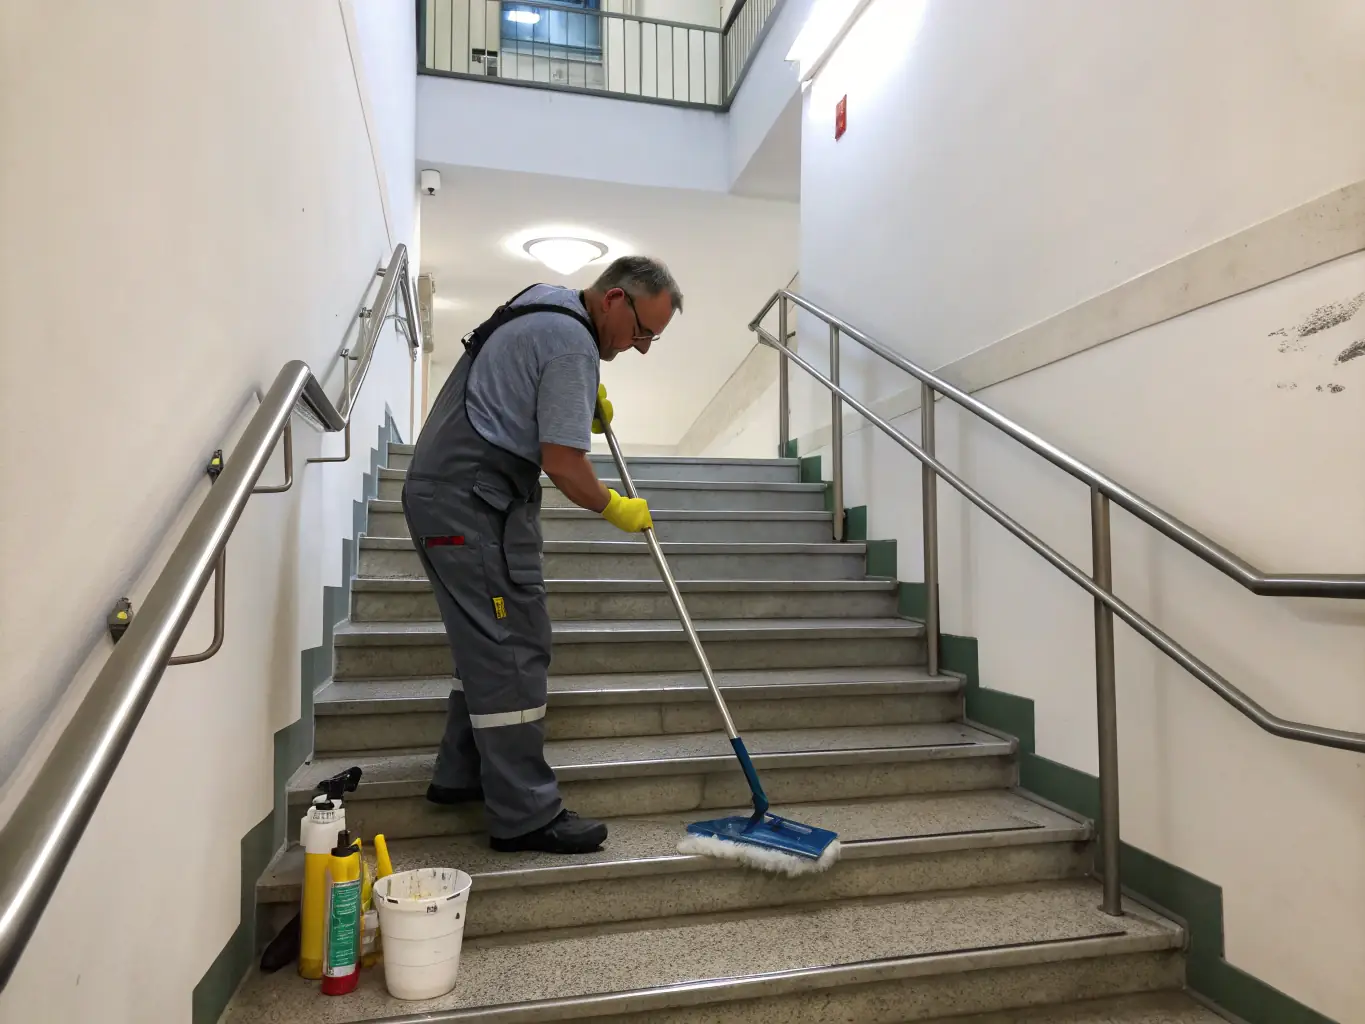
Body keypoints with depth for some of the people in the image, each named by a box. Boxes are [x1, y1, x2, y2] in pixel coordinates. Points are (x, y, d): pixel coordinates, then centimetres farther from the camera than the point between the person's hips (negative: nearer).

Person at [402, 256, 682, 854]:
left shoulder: (545, 302, 16)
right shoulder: (573, 344, -15)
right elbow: (563, 463, -19)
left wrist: (584, 397, 24)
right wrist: (615, 509, -2)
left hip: (444, 491, 11)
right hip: (472, 502, -11)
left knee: (488, 642, 16)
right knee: (511, 651, -8)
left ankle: (461, 775, 26)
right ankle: (525, 815, -1)